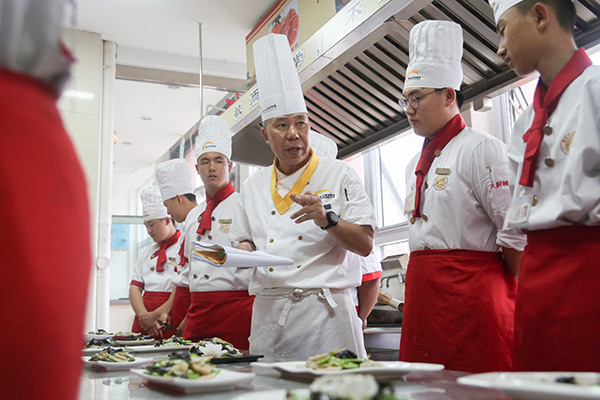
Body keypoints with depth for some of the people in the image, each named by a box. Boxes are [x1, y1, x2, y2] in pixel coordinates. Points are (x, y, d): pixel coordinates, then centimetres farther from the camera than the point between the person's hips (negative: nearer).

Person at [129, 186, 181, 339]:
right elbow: (135, 287, 11)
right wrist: (144, 315, -6)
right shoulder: (146, 252, 19)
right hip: (144, 322, 5)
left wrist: (157, 314, -13)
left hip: (172, 323, -5)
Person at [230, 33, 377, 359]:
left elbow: (365, 245, -3)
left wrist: (328, 219, -18)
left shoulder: (339, 175, 1)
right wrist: (245, 252, -3)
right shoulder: (253, 187, 12)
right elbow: (244, 242, 19)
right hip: (268, 312, 3)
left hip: (323, 311, -3)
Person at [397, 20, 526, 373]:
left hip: (471, 291, -7)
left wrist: (515, 299, -3)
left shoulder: (481, 149, -7)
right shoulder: (415, 165, 19)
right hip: (423, 297, 8)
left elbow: (516, 232, -10)